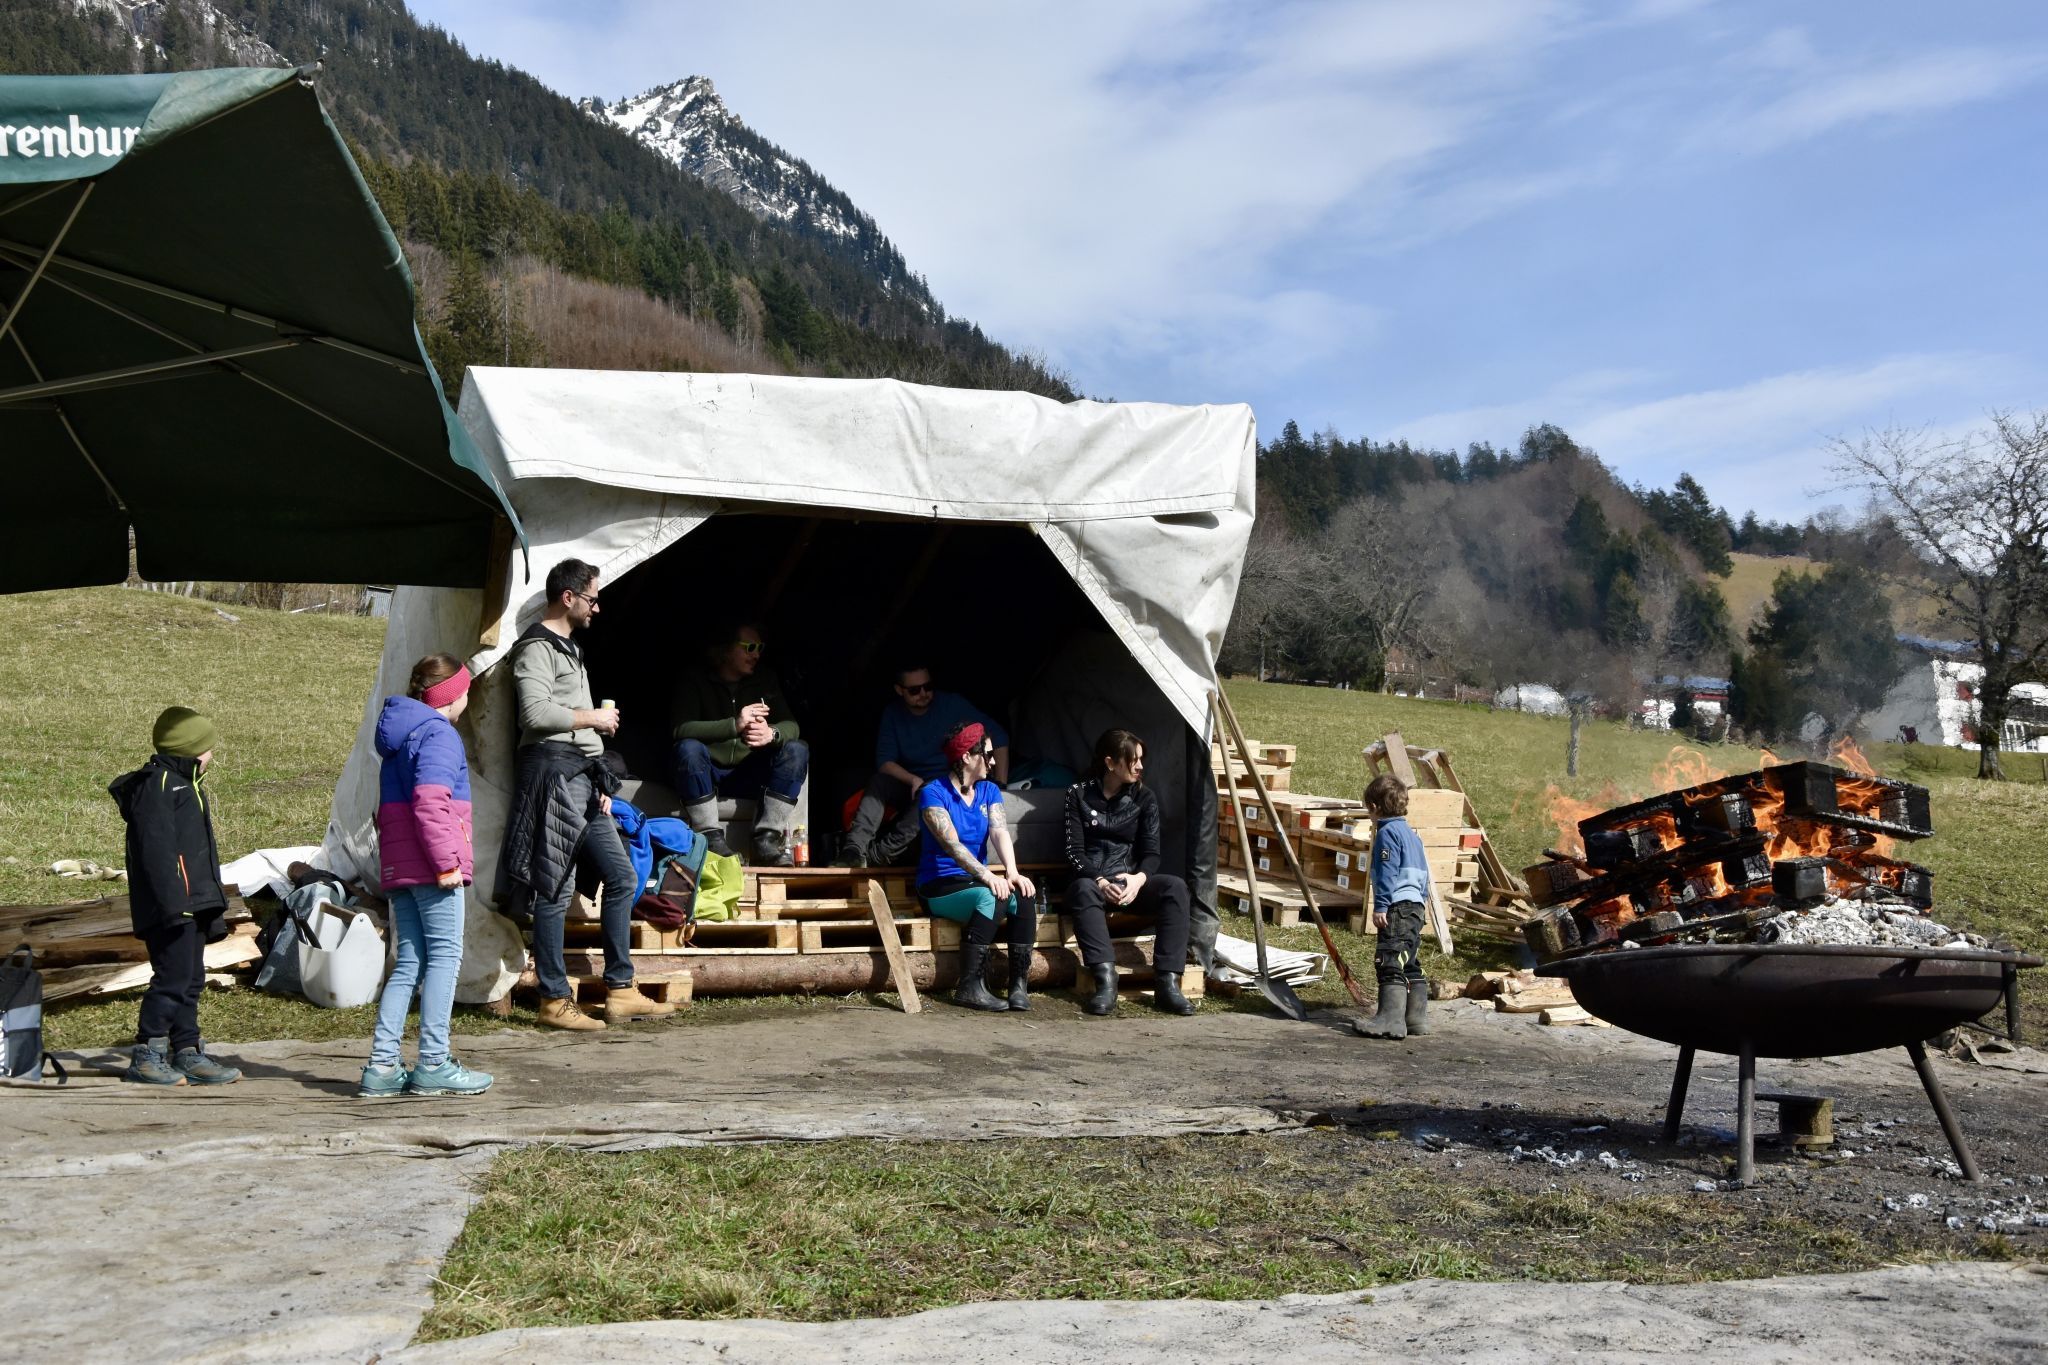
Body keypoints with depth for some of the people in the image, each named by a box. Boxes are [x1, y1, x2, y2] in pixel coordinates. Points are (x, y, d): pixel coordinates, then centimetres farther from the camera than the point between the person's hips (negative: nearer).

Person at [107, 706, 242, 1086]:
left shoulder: (187, 784, 22)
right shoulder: (157, 784, -10)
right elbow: (156, 848, -19)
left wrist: (214, 909, 25)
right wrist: (172, 899, -25)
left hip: (193, 904, 10)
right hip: (169, 907, -10)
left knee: (191, 979, 11)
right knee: (173, 977, -10)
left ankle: (188, 1054, 15)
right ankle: (145, 1056, -1)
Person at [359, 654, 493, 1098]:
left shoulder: (400, 733, 22)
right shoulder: (439, 733, -8)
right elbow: (430, 803, -21)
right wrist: (446, 861, -20)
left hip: (397, 866, 9)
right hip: (430, 867, -9)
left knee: (409, 962, 10)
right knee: (445, 956, -5)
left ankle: (382, 1065, 6)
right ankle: (433, 1064, -5)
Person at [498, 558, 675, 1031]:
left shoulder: (568, 647, 24)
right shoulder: (536, 647, -7)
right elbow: (535, 712, -22)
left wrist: (601, 784, 20)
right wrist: (592, 717, -8)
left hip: (583, 781, 10)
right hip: (553, 773, -10)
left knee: (621, 877, 8)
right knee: (556, 890, -6)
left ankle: (621, 991, 12)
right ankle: (554, 1001, 1)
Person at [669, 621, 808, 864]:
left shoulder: (765, 678, 5)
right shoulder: (694, 678, -6)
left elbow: (791, 726, -3)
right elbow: (681, 730, -21)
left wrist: (772, 733, -29)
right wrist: (734, 726, -35)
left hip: (749, 774, 3)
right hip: (707, 773, -3)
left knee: (797, 750, -20)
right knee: (688, 748, -34)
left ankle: (767, 841, -27)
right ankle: (711, 839, -30)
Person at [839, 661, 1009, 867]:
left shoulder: (952, 704, -6)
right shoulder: (892, 713, 2)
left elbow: (998, 737, -7)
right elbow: (884, 761, -4)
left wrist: (1000, 787, -14)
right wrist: (913, 780, -23)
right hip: (909, 786, 3)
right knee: (878, 781, -27)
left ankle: (877, 856, -40)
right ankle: (854, 851, -40)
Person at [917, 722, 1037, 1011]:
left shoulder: (989, 791, 9)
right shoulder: (933, 793, -11)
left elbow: (1000, 832, -9)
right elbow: (951, 844, -24)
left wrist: (1012, 872, -28)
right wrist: (987, 875, -38)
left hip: (975, 882, 6)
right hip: (940, 887, -6)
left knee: (1024, 896, -24)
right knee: (991, 897, -35)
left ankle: (1020, 984, -21)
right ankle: (970, 986, -30)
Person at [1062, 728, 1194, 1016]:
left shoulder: (1144, 797, 7)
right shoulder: (1079, 794, 1)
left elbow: (1151, 852, 1)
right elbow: (1074, 851, -5)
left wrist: (1139, 878, -22)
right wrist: (1099, 881, -23)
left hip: (1131, 881, 2)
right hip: (1092, 880, -2)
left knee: (1175, 887, -28)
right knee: (1083, 890, -38)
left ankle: (1167, 982, -34)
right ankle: (1105, 980, -47)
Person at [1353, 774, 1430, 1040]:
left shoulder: (1387, 832, -8)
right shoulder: (1412, 835, 21)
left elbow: (1387, 872, -16)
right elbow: (1423, 873, 24)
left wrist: (1381, 906, -18)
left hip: (1397, 907, -10)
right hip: (1415, 907, 10)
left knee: (1390, 963, -14)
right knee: (1411, 964, 13)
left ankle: (1391, 1018, -20)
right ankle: (1417, 1017, 16)